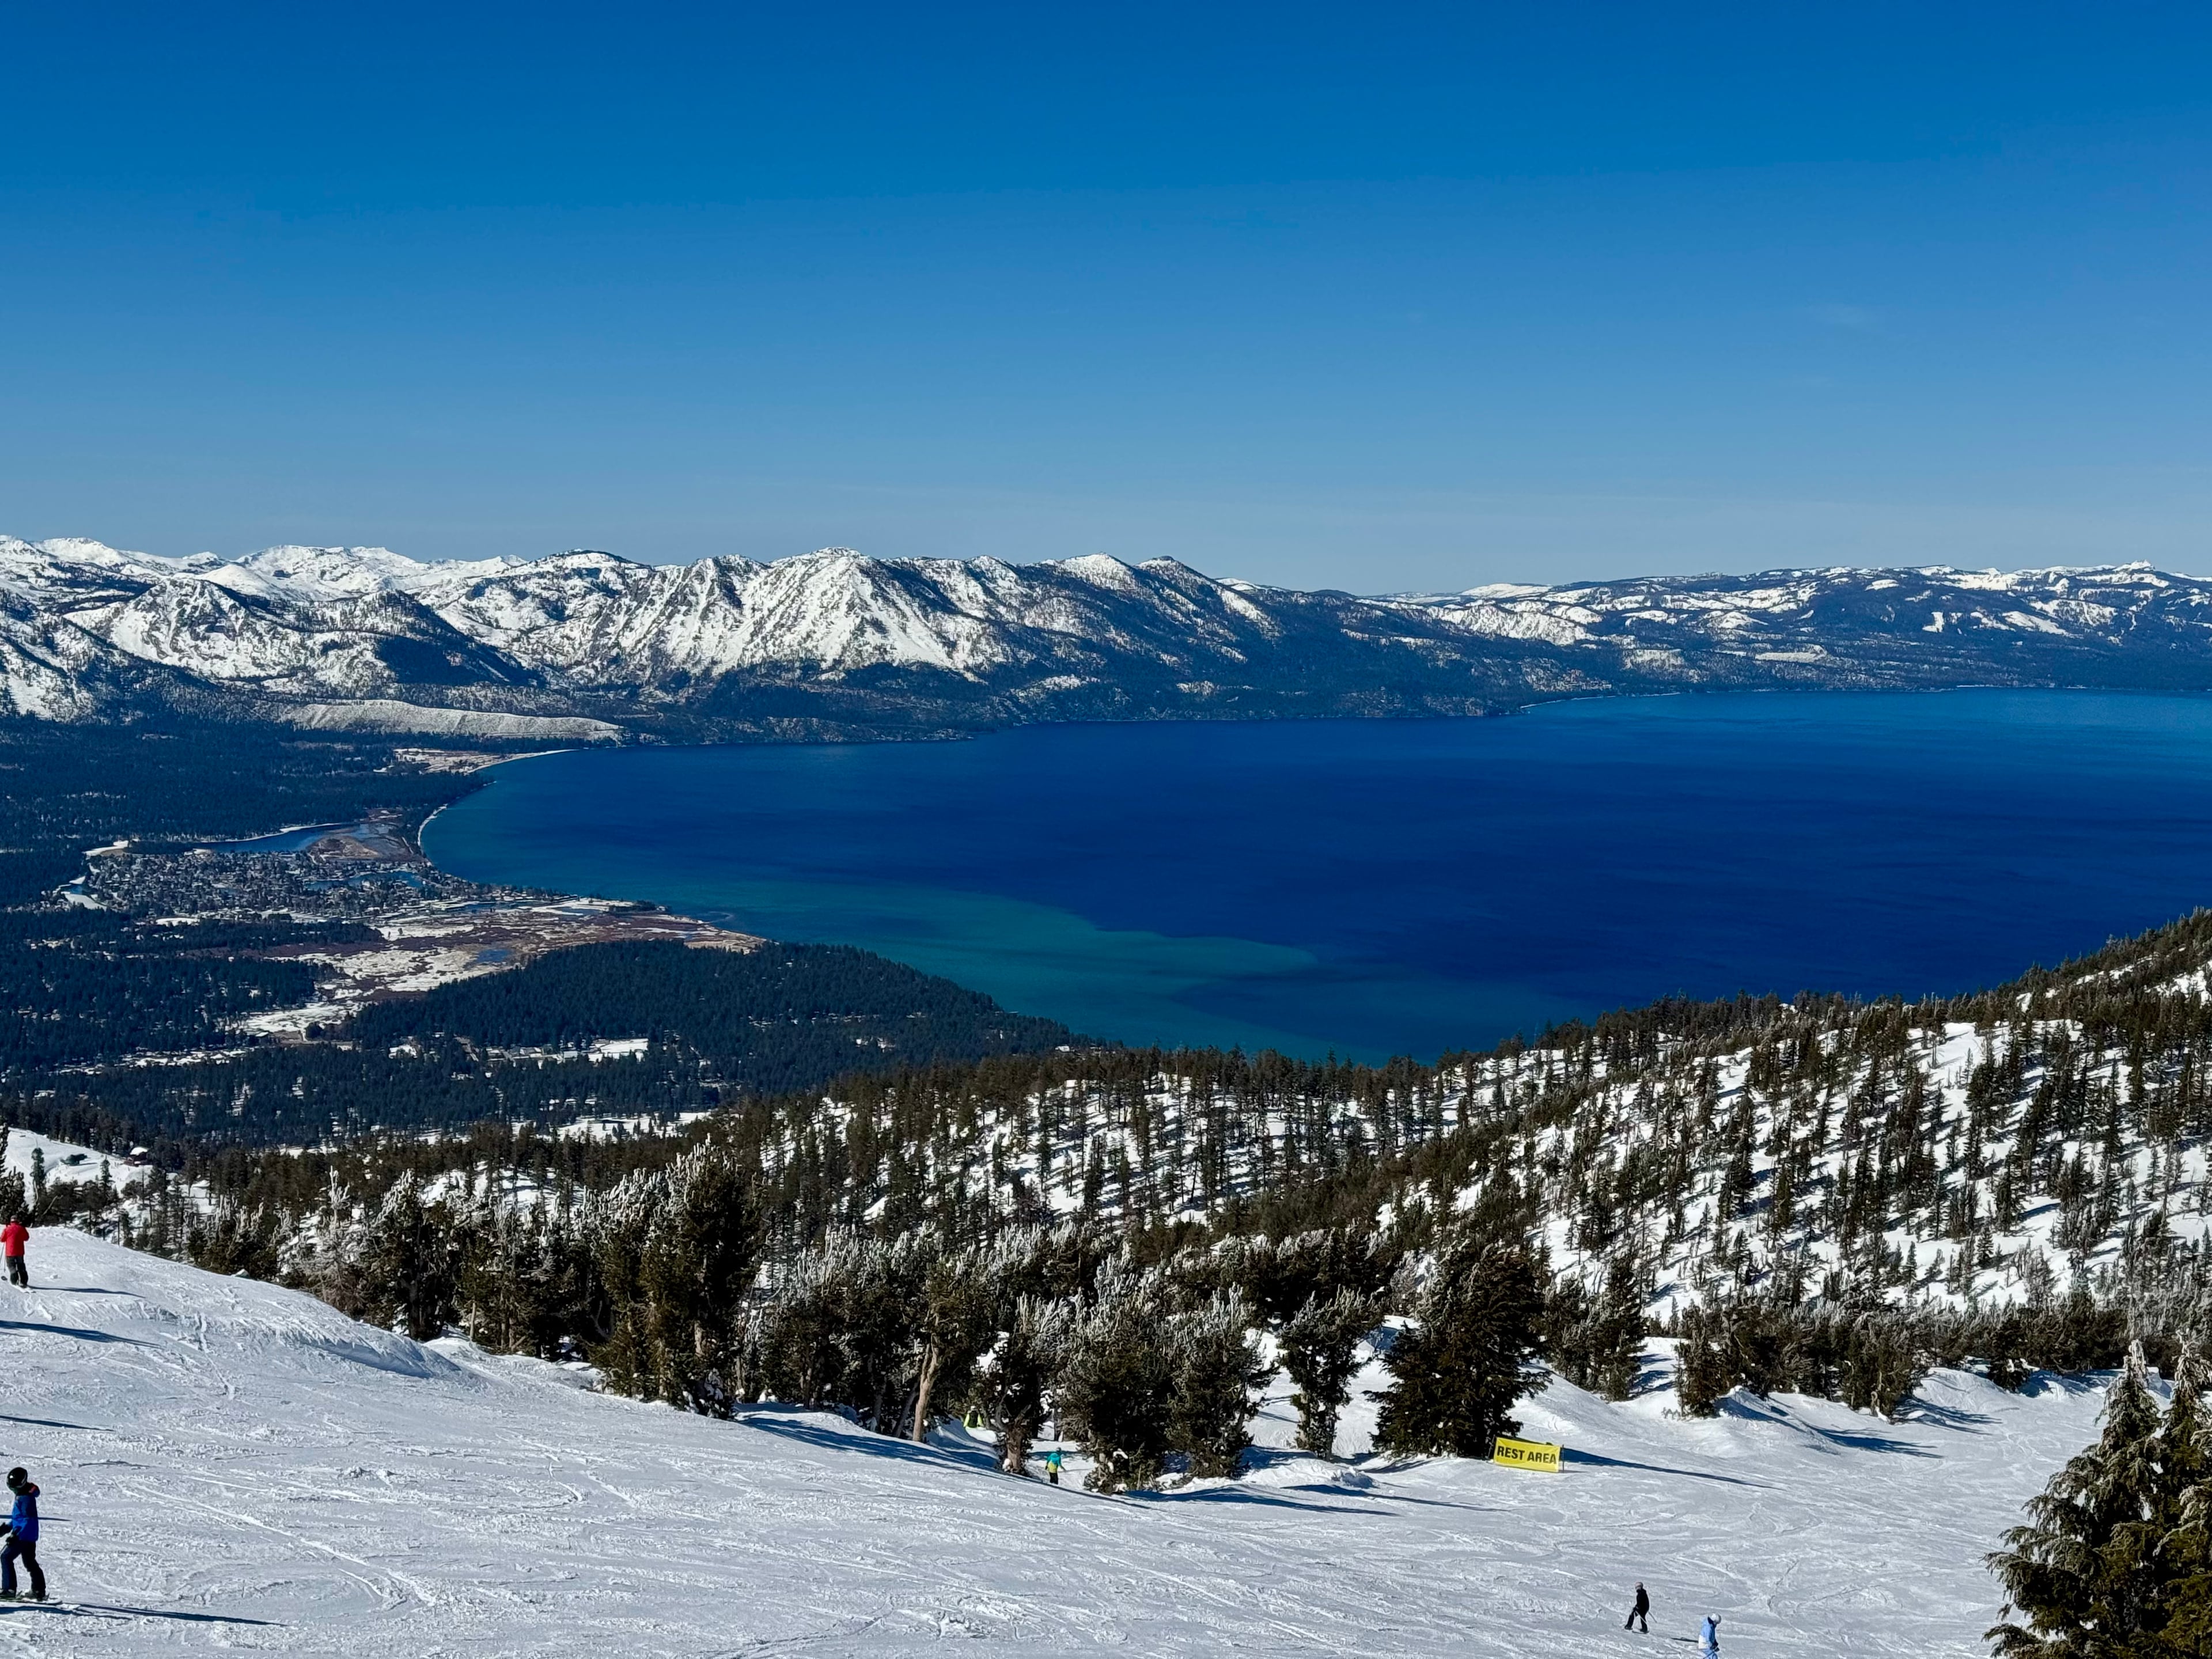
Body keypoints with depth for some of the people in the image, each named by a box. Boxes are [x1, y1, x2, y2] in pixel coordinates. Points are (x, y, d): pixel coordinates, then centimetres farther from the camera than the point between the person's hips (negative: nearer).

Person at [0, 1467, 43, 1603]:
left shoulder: (26, 1498, -17)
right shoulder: (22, 1496, 15)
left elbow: (28, 1519, -23)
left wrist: (15, 1534, -28)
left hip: (24, 1536, -10)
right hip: (30, 1537, 10)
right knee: (30, 1562, 13)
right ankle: (39, 1592, 17)